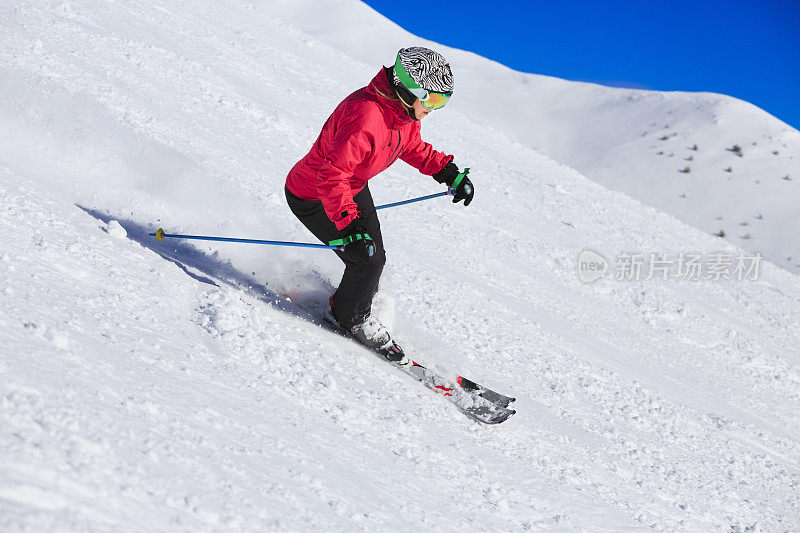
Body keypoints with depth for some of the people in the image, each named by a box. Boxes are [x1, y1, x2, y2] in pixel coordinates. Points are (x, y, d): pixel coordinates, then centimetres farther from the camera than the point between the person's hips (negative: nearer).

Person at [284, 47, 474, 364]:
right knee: (367, 261, -10)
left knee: (375, 257, 13)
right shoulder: (365, 117, -38)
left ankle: (351, 304, 40)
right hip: (313, 198, -9)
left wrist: (449, 172, 4)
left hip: (352, 188, 9)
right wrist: (349, 224, -45)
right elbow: (331, 174, -40)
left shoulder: (405, 112, -8)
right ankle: (351, 319, 18)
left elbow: (412, 147, 14)